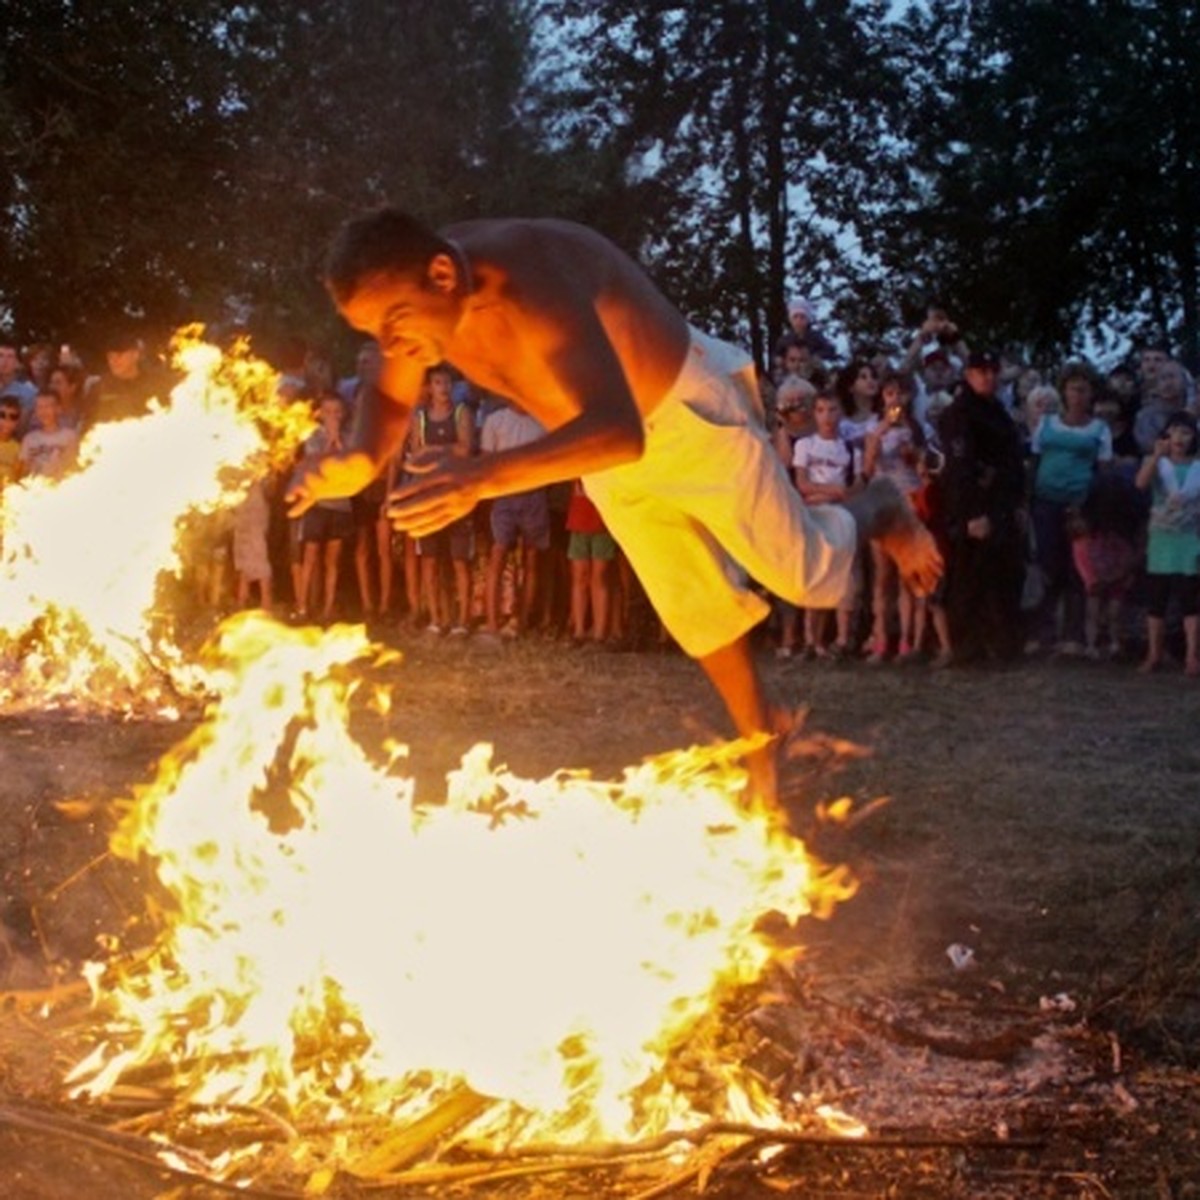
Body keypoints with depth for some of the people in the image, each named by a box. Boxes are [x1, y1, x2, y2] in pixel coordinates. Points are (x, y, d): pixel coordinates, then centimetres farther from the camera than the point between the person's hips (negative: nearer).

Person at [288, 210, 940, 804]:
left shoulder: (531, 279, -44)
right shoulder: (416, 294, -21)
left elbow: (621, 431, -55)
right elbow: (393, 406, -2)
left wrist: (482, 477, -66)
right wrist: (364, 461, -26)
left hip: (688, 412, -6)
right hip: (607, 450, 7)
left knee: (808, 576, 6)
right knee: (697, 611, 17)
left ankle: (880, 511, 40)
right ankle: (764, 758, 37)